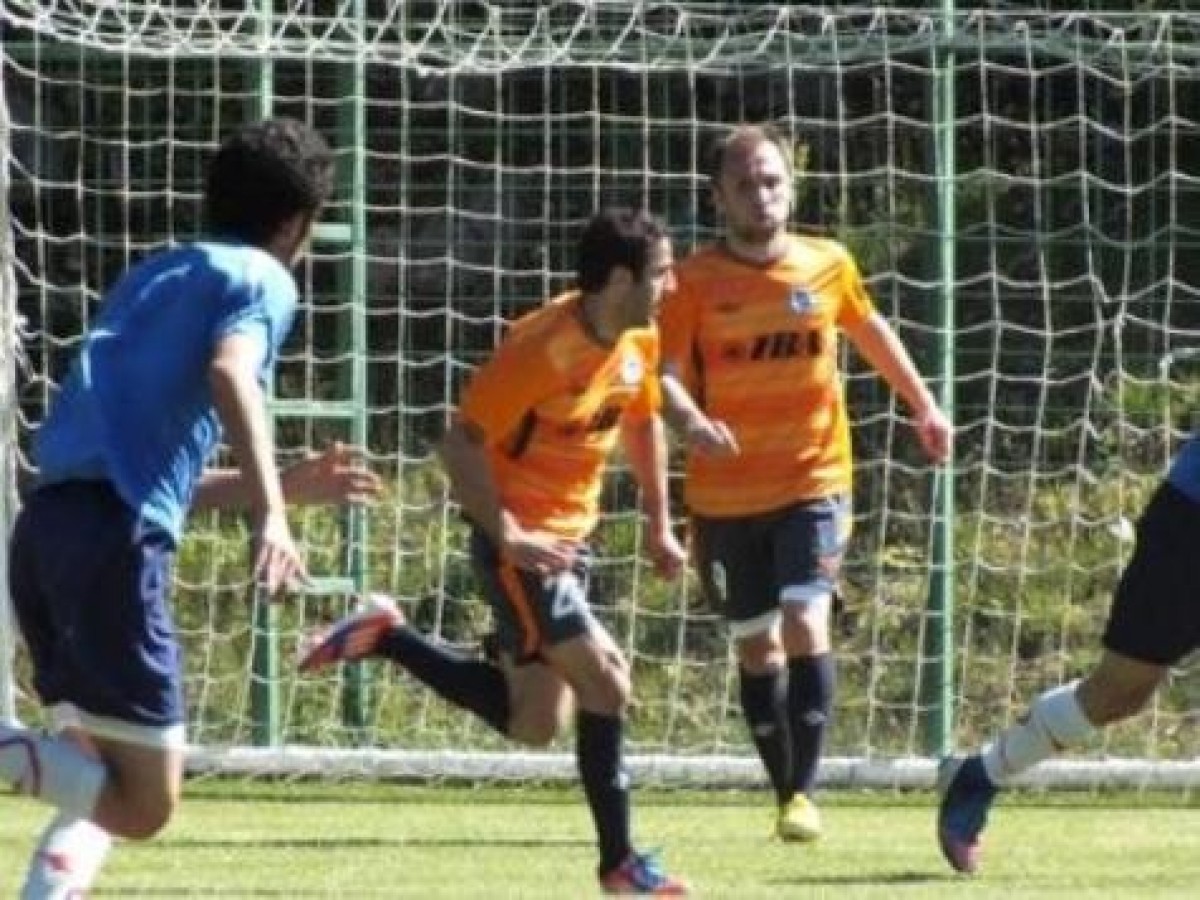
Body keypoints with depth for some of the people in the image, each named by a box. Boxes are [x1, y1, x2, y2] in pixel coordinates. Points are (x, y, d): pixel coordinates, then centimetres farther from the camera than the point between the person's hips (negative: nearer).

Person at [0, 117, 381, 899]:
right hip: (114, 538, -8)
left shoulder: (153, 278, 29)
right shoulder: (262, 278, 5)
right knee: (143, 802, -4)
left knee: (105, 784, 20)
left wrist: (284, 483, 41)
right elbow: (230, 371, -18)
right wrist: (272, 512, -26)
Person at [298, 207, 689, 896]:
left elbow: (644, 423, 20)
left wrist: (660, 524, 16)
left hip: (570, 537, 9)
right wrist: (507, 536, -25)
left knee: (533, 725, 8)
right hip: (520, 540, -9)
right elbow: (461, 444, -22)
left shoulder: (641, 341, 1)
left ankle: (385, 638, 20)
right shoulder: (544, 347, -23)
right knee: (605, 680, -14)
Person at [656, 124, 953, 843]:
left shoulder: (828, 265, 0)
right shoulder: (696, 282, -8)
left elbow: (869, 329, 19)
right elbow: (664, 371, -16)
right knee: (756, 647, 9)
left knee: (804, 624, -17)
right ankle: (787, 790, 22)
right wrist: (690, 421, -36)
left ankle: (805, 791, -13)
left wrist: (924, 405, 26)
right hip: (725, 494, 0)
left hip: (814, 484, 0)